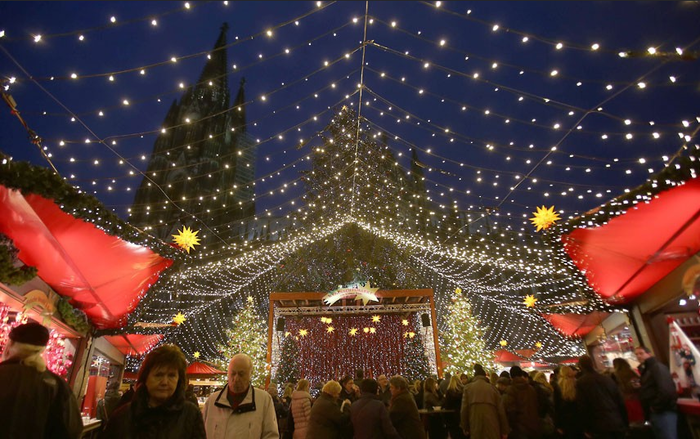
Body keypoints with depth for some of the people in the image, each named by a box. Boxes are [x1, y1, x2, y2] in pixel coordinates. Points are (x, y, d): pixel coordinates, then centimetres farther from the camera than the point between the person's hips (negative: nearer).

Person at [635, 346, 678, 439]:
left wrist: (655, 407, -16)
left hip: (664, 413, -10)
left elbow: (666, 391, -25)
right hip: (654, 414, 10)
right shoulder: (646, 370, 18)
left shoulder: (657, 367, -12)